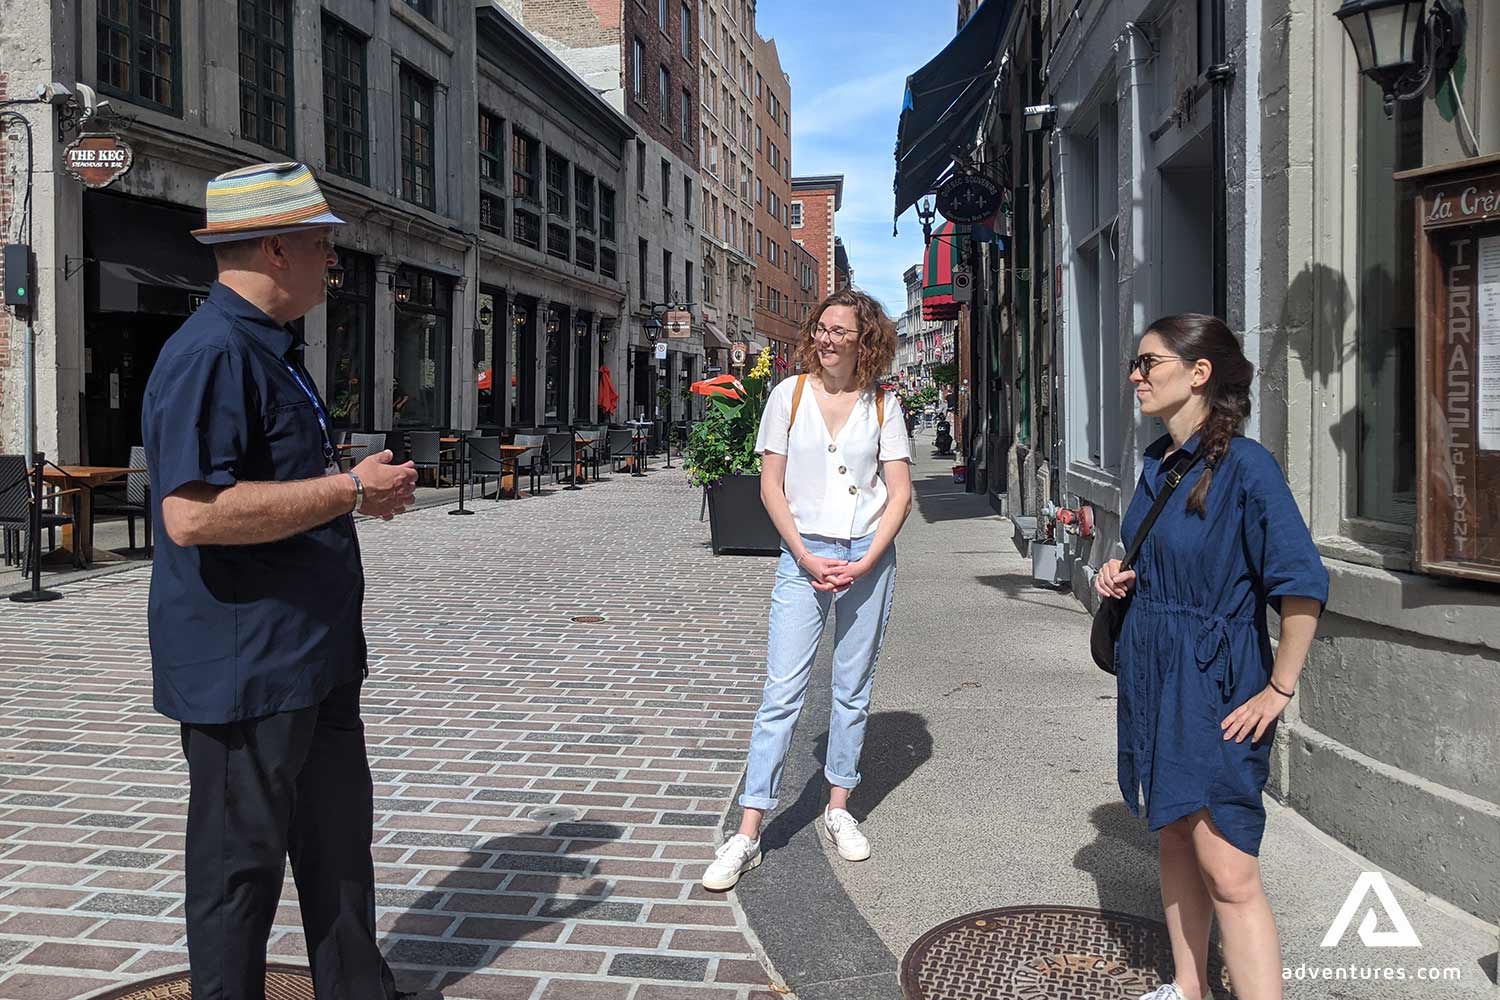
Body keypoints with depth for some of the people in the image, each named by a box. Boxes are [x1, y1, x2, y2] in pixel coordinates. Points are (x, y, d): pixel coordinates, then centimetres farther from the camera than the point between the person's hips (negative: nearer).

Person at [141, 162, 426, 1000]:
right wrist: (349, 489, -24)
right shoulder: (213, 355, -20)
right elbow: (192, 514, -31)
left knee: (339, 842, 20)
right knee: (241, 863, 6)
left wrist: (356, 487, 11)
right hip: (245, 668, -11)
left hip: (313, 654, 11)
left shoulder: (272, 349, 14)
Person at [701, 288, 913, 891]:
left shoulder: (883, 405, 4)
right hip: (804, 553, -1)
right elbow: (771, 486, 0)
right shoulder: (790, 395, 2)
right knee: (782, 689, -5)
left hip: (868, 554, 2)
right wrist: (806, 558, -10)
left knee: (854, 690, 10)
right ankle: (748, 835, -2)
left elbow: (900, 493, 1)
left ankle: (837, 809, 25)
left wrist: (865, 563, -11)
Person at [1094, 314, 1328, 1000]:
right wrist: (1122, 579, 3)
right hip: (1154, 675, 8)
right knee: (1175, 837, 18)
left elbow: (1304, 587, -20)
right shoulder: (1157, 463, 8)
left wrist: (1279, 690, -16)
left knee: (1228, 874, -7)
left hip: (1216, 686, -8)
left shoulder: (1244, 465, -17)